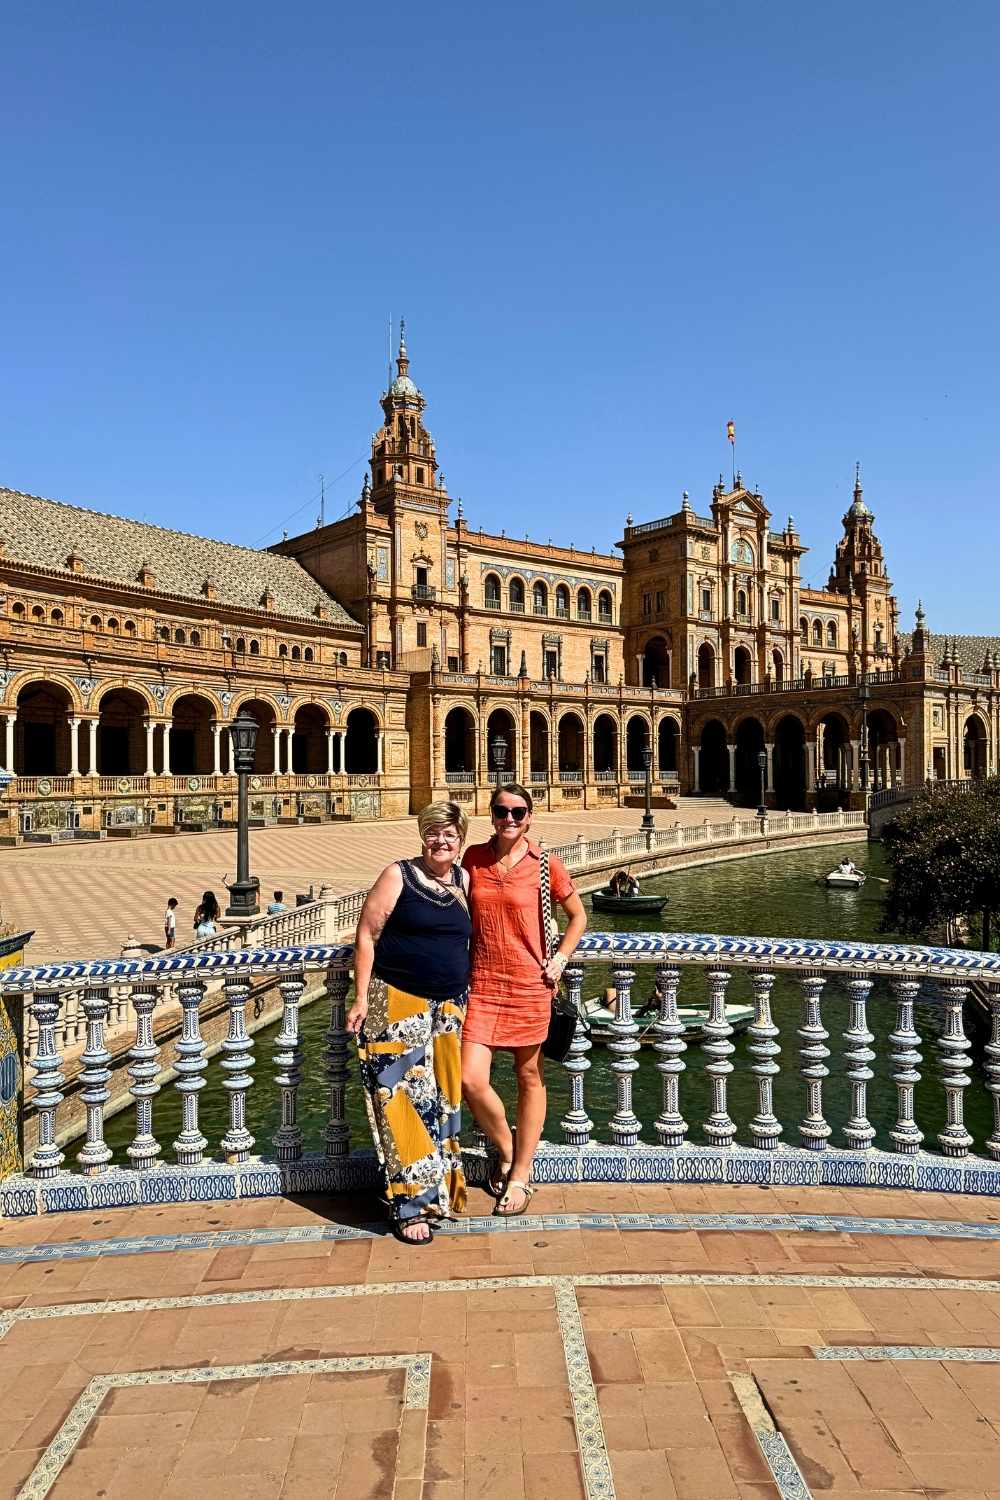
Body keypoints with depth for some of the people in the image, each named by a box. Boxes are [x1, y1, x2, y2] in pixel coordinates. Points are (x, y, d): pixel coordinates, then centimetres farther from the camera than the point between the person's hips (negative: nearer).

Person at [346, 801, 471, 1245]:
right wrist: (361, 997, -10)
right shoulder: (398, 876, -6)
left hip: (448, 1006, 5)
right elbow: (366, 934, -6)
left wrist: (467, 999, 14)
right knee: (405, 1097, -5)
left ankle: (440, 1189, 26)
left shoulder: (464, 880, 8)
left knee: (442, 1097, 11)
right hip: (397, 1004, -5)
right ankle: (411, 1204, 5)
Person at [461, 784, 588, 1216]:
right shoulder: (473, 857, 2)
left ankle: (519, 1176, 27)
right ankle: (505, 1146, 24)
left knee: (530, 1078, 10)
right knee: (470, 1081, -6)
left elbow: (578, 916, 7)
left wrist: (559, 960, -3)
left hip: (529, 986, -2)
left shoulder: (544, 865, -5)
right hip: (481, 986, 2)